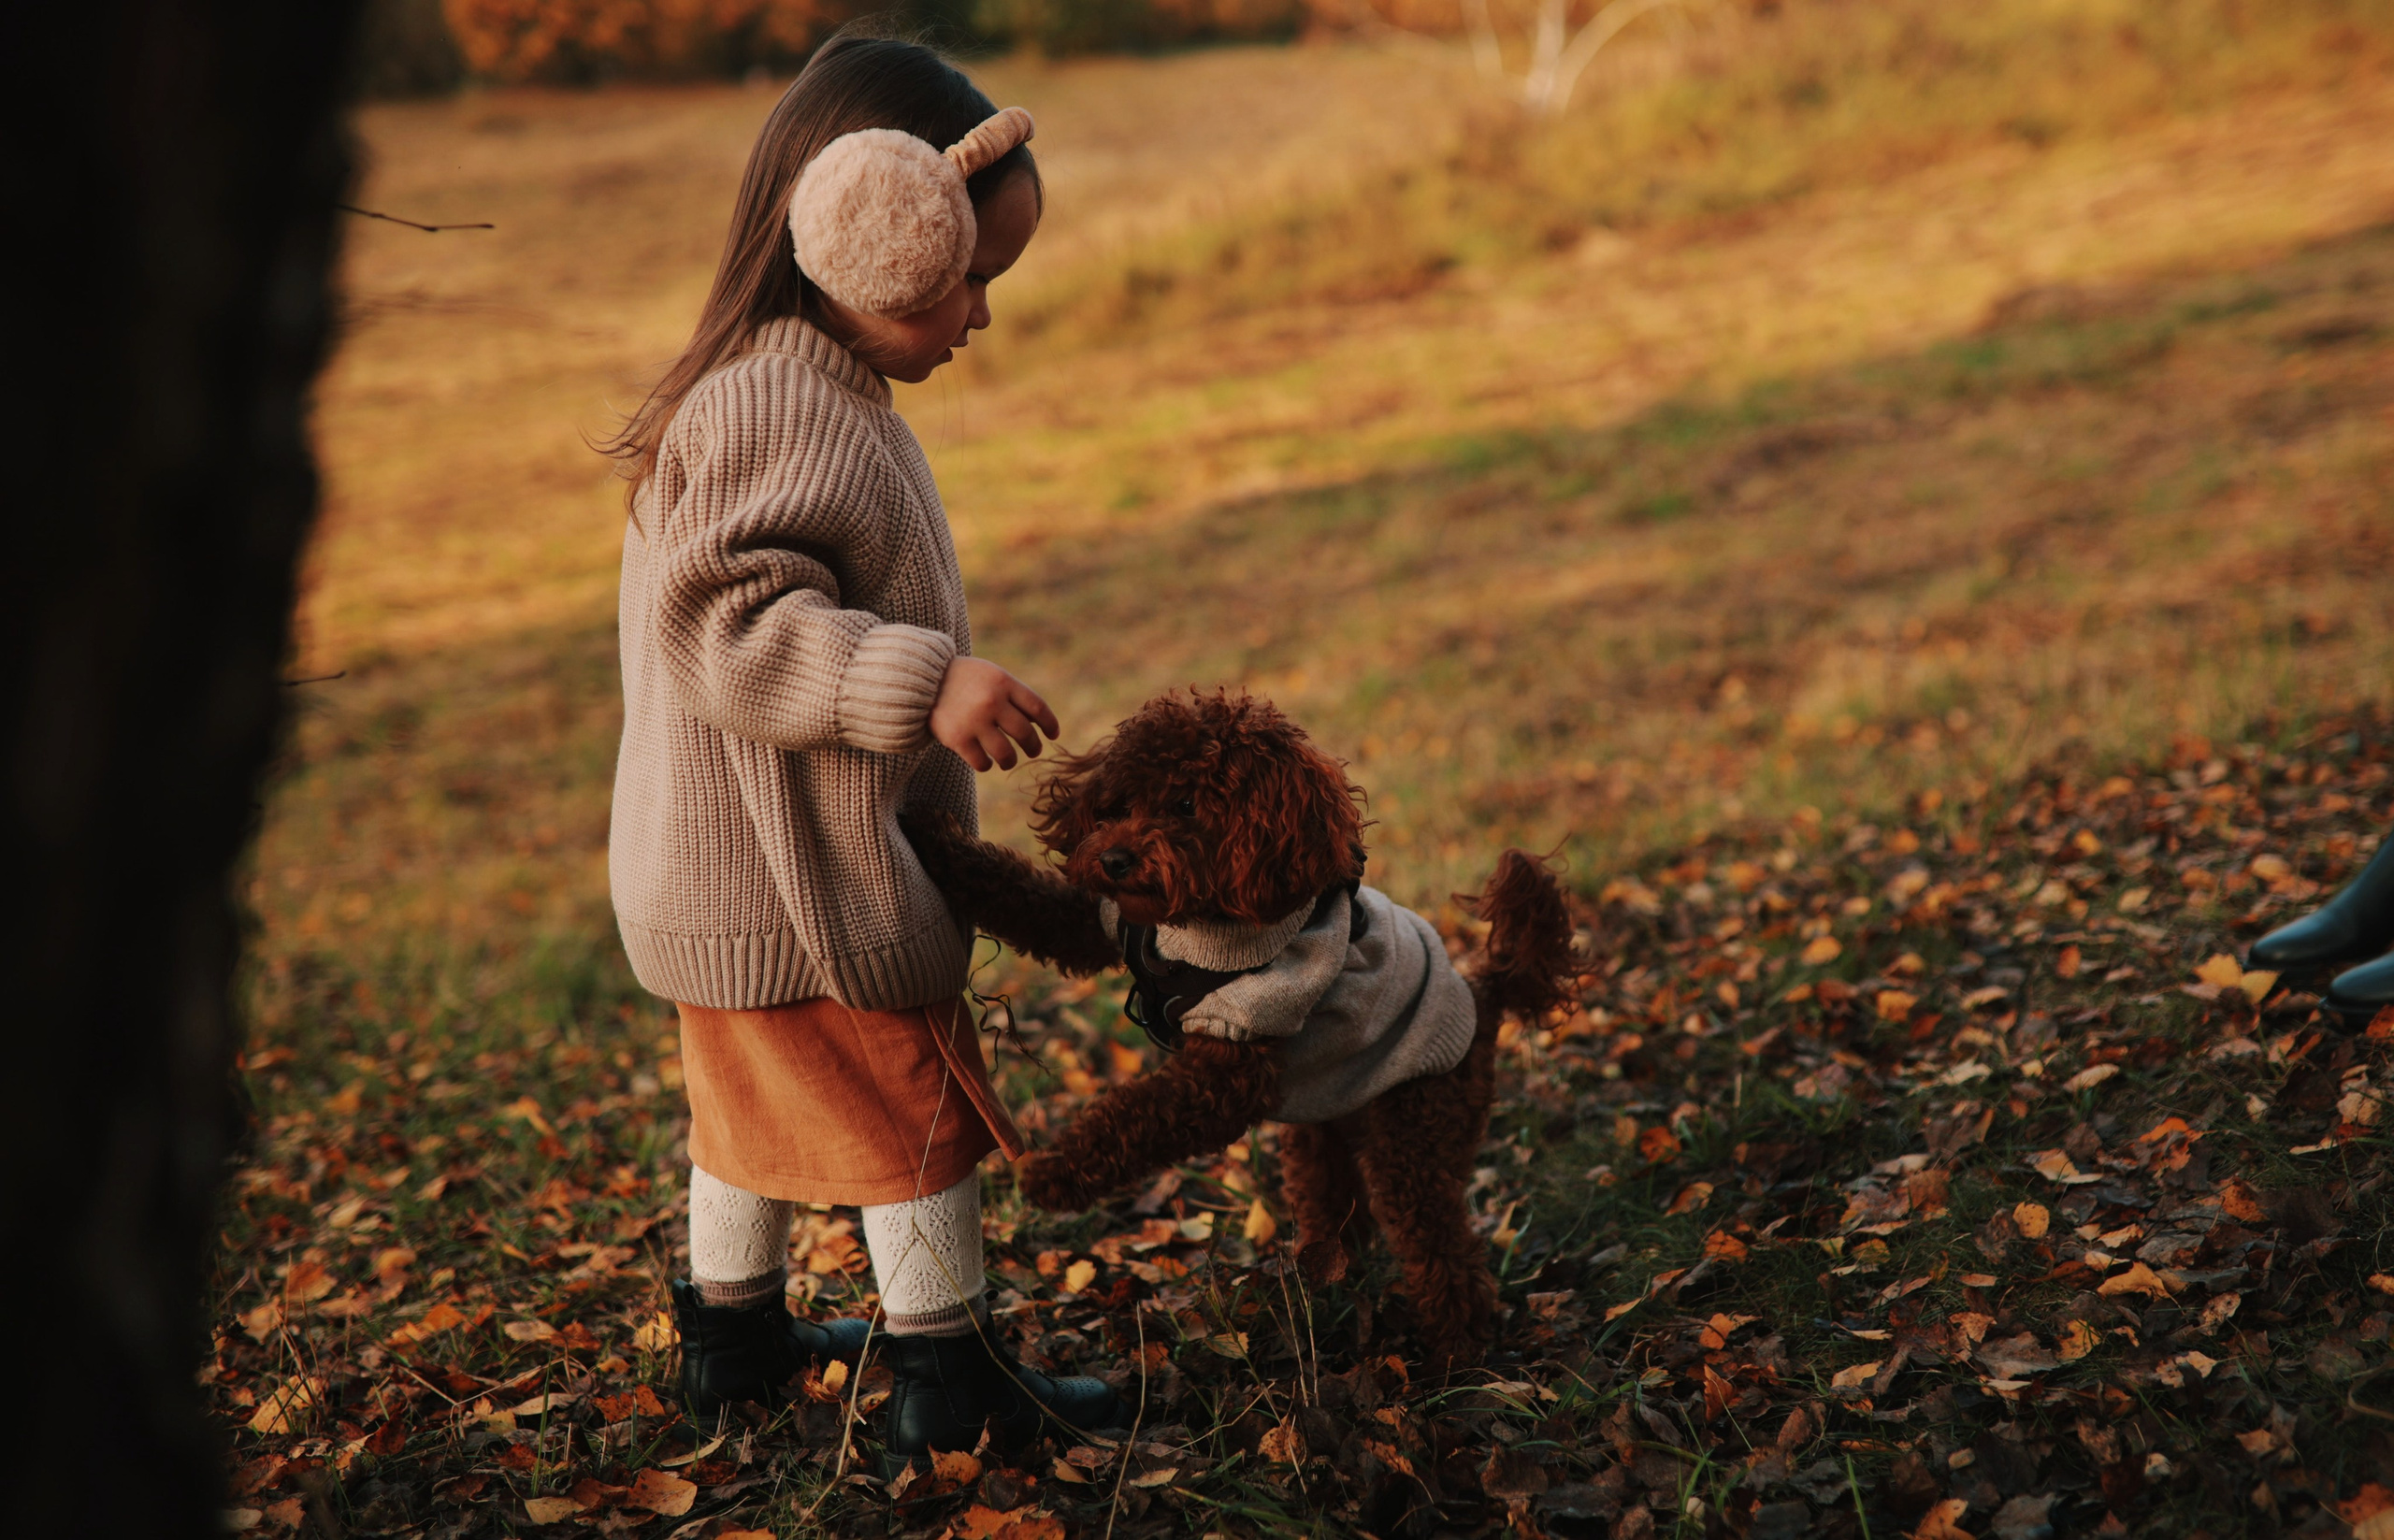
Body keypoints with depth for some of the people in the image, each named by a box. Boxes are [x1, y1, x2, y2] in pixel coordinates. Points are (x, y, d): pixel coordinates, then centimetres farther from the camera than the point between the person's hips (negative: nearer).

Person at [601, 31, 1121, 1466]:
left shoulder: (792, 393, 10)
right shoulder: (778, 411, -24)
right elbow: (734, 625, -32)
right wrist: (926, 685, -39)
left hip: (725, 879, 10)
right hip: (798, 880, -10)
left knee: (766, 1099, 24)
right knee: (922, 1114, 4)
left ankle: (737, 1329, 40)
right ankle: (949, 1377, 17)